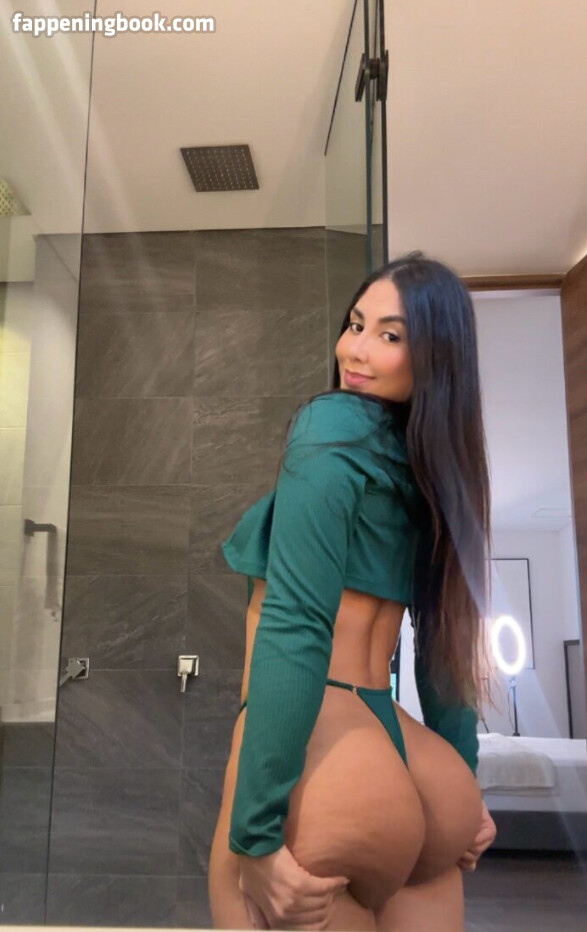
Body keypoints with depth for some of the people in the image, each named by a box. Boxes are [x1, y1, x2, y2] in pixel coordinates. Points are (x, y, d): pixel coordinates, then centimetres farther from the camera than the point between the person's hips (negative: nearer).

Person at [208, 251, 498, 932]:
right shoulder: (436, 464, 9)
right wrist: (463, 787, 21)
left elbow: (294, 624, -18)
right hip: (388, 740, 6)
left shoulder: (334, 425, -10)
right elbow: (449, 632, 13)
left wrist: (257, 837, -17)